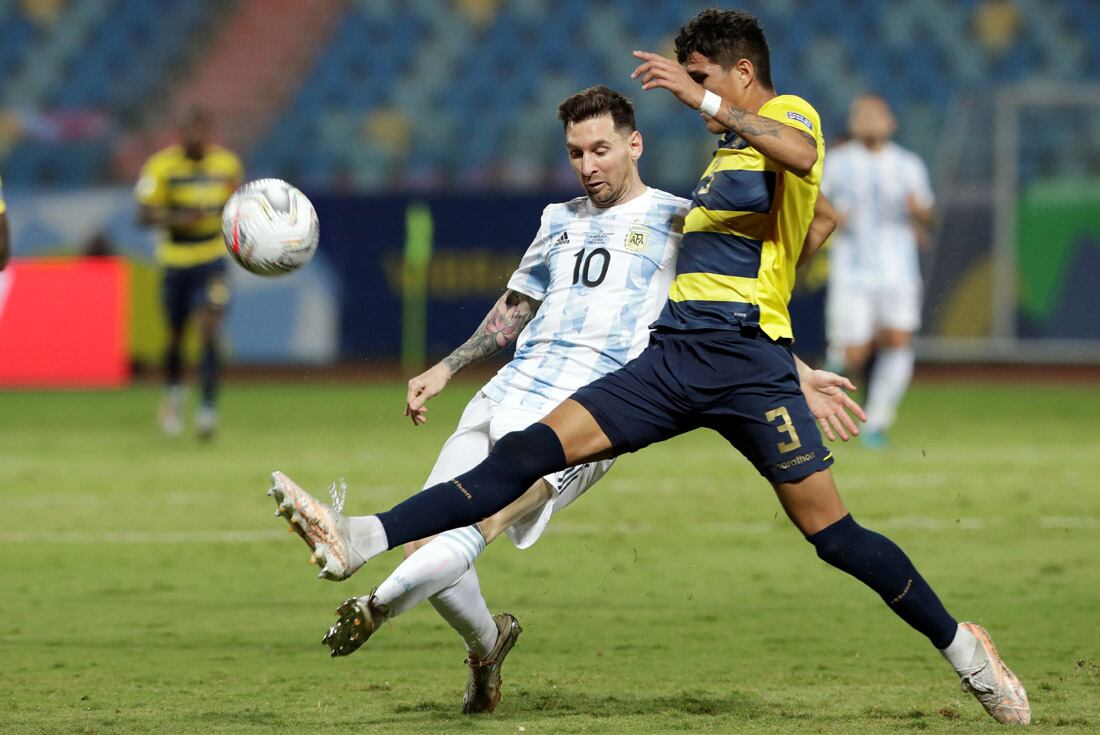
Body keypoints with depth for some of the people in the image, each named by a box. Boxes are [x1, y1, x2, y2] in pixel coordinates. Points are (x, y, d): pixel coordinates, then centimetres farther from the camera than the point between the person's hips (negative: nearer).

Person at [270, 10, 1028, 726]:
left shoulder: (789, 113, -1)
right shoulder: (729, 148, 24)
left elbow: (800, 154, -26)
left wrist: (706, 99, -30)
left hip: (748, 363, -7)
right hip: (673, 357, 7)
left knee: (833, 532, -8)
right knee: (532, 448, -6)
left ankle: (960, 646, 11)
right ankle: (363, 540, -16)